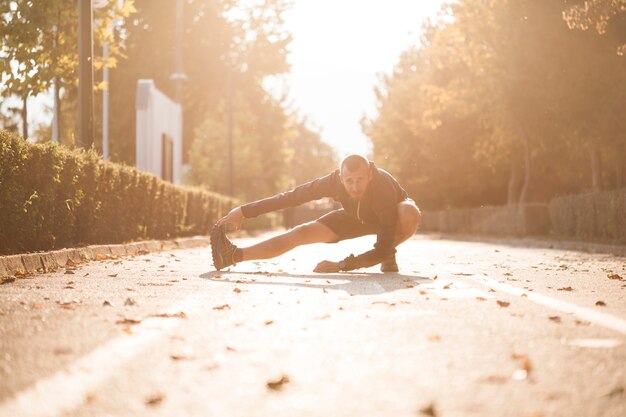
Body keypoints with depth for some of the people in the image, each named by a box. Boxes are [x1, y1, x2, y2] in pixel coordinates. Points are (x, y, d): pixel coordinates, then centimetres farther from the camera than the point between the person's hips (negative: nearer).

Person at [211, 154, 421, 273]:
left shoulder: (384, 188, -44)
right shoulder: (334, 181, -34)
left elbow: (382, 250, -43)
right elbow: (292, 196, -24)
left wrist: (341, 266, -44)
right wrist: (244, 210, -24)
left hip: (393, 215, -3)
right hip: (357, 216, 3)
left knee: (411, 213, -41)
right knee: (301, 233, -11)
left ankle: (391, 256, -13)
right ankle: (235, 255, -11)